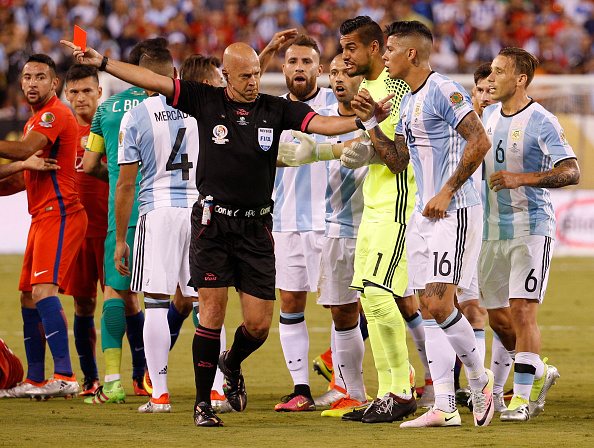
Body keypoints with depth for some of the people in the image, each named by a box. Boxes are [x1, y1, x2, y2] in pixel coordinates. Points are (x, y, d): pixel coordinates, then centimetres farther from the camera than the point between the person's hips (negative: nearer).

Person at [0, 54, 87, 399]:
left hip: (59, 213, -11)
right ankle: (35, 380, 15)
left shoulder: (55, 113, -10)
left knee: (43, 291, -22)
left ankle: (65, 375, -29)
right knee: (29, 298, 10)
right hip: (42, 216, 11)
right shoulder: (36, 119, 23)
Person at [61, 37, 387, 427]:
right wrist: (102, 62, -7)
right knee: (213, 313, -7)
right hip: (212, 223, -2)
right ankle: (203, 403, 5)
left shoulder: (276, 109, 2)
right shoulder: (206, 101, -1)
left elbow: (322, 124, -7)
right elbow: (154, 81, -2)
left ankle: (232, 365, 34)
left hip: (256, 227, 2)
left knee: (259, 325, -1)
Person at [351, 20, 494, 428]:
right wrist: (370, 122, 11)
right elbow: (397, 160, 21)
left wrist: (447, 192, -18)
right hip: (424, 213, 10)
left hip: (453, 211, -10)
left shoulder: (444, 91, -12)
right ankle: (444, 408, 5)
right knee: (430, 308, 5)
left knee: (439, 305, -14)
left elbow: (480, 141, -18)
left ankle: (480, 378, 6)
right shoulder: (408, 101, 18)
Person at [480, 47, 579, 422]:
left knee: (522, 311, -14)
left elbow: (571, 172, -22)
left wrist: (521, 179, -30)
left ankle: (522, 397, -11)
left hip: (532, 226, -7)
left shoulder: (541, 122, -13)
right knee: (497, 317, 9)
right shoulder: (489, 116, 10)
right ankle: (539, 373, 31)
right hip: (494, 229, 7)